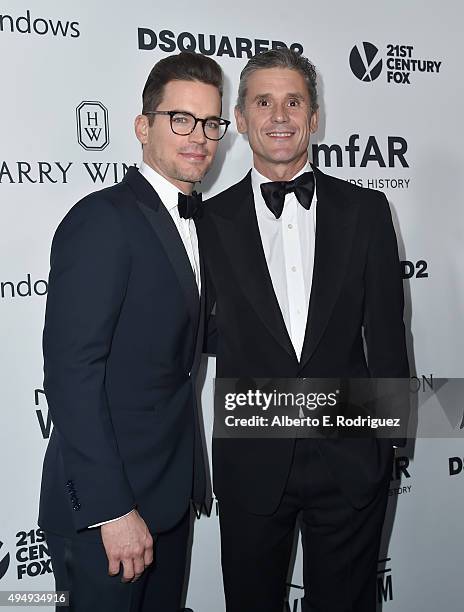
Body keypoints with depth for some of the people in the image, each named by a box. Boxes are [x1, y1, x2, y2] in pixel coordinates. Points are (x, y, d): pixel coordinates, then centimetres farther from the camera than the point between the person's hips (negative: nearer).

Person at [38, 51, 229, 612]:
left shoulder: (194, 219, 10)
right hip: (103, 502, -8)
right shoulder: (102, 219, -17)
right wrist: (112, 509, -21)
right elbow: (71, 373, -21)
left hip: (169, 492, 8)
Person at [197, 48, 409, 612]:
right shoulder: (211, 221, -1)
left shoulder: (365, 210, 1)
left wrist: (387, 428, 1)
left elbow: (385, 331, 2)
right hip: (251, 462, 0)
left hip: (350, 458, 1)